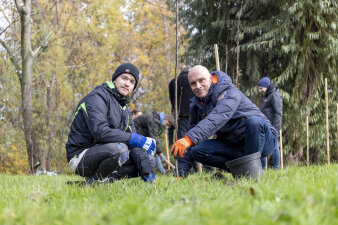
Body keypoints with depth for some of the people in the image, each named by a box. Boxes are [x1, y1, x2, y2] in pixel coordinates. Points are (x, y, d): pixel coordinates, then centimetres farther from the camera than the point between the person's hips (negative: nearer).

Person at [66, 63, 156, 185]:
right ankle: (94, 182, -13)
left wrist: (147, 173, -7)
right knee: (119, 148, -33)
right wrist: (135, 139, -27)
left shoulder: (124, 108, 17)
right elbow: (100, 132, -27)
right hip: (80, 157, -9)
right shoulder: (97, 98, -12)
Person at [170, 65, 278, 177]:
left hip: (263, 140, -6)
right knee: (197, 150, -13)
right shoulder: (196, 105, 4)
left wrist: (189, 138, -55)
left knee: (254, 121, -38)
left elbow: (217, 118, -40)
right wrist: (182, 174, -3)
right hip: (234, 145, 6)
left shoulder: (229, 93, -20)